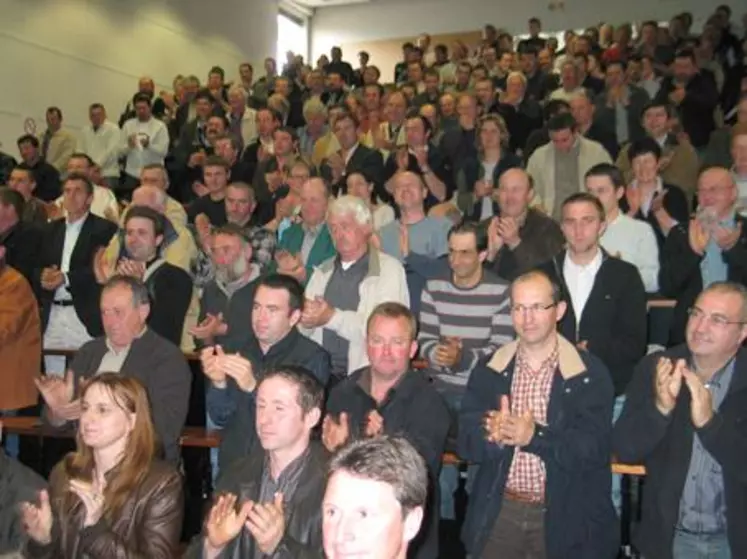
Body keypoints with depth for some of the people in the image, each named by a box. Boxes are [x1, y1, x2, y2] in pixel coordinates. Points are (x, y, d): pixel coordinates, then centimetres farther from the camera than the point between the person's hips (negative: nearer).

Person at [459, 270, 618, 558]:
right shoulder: (488, 370, 1)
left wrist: (535, 436, -28)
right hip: (498, 513, 2)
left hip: (566, 517, -2)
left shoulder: (591, 374, -7)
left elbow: (594, 447, -14)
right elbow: (467, 442, -5)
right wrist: (494, 435, -27)